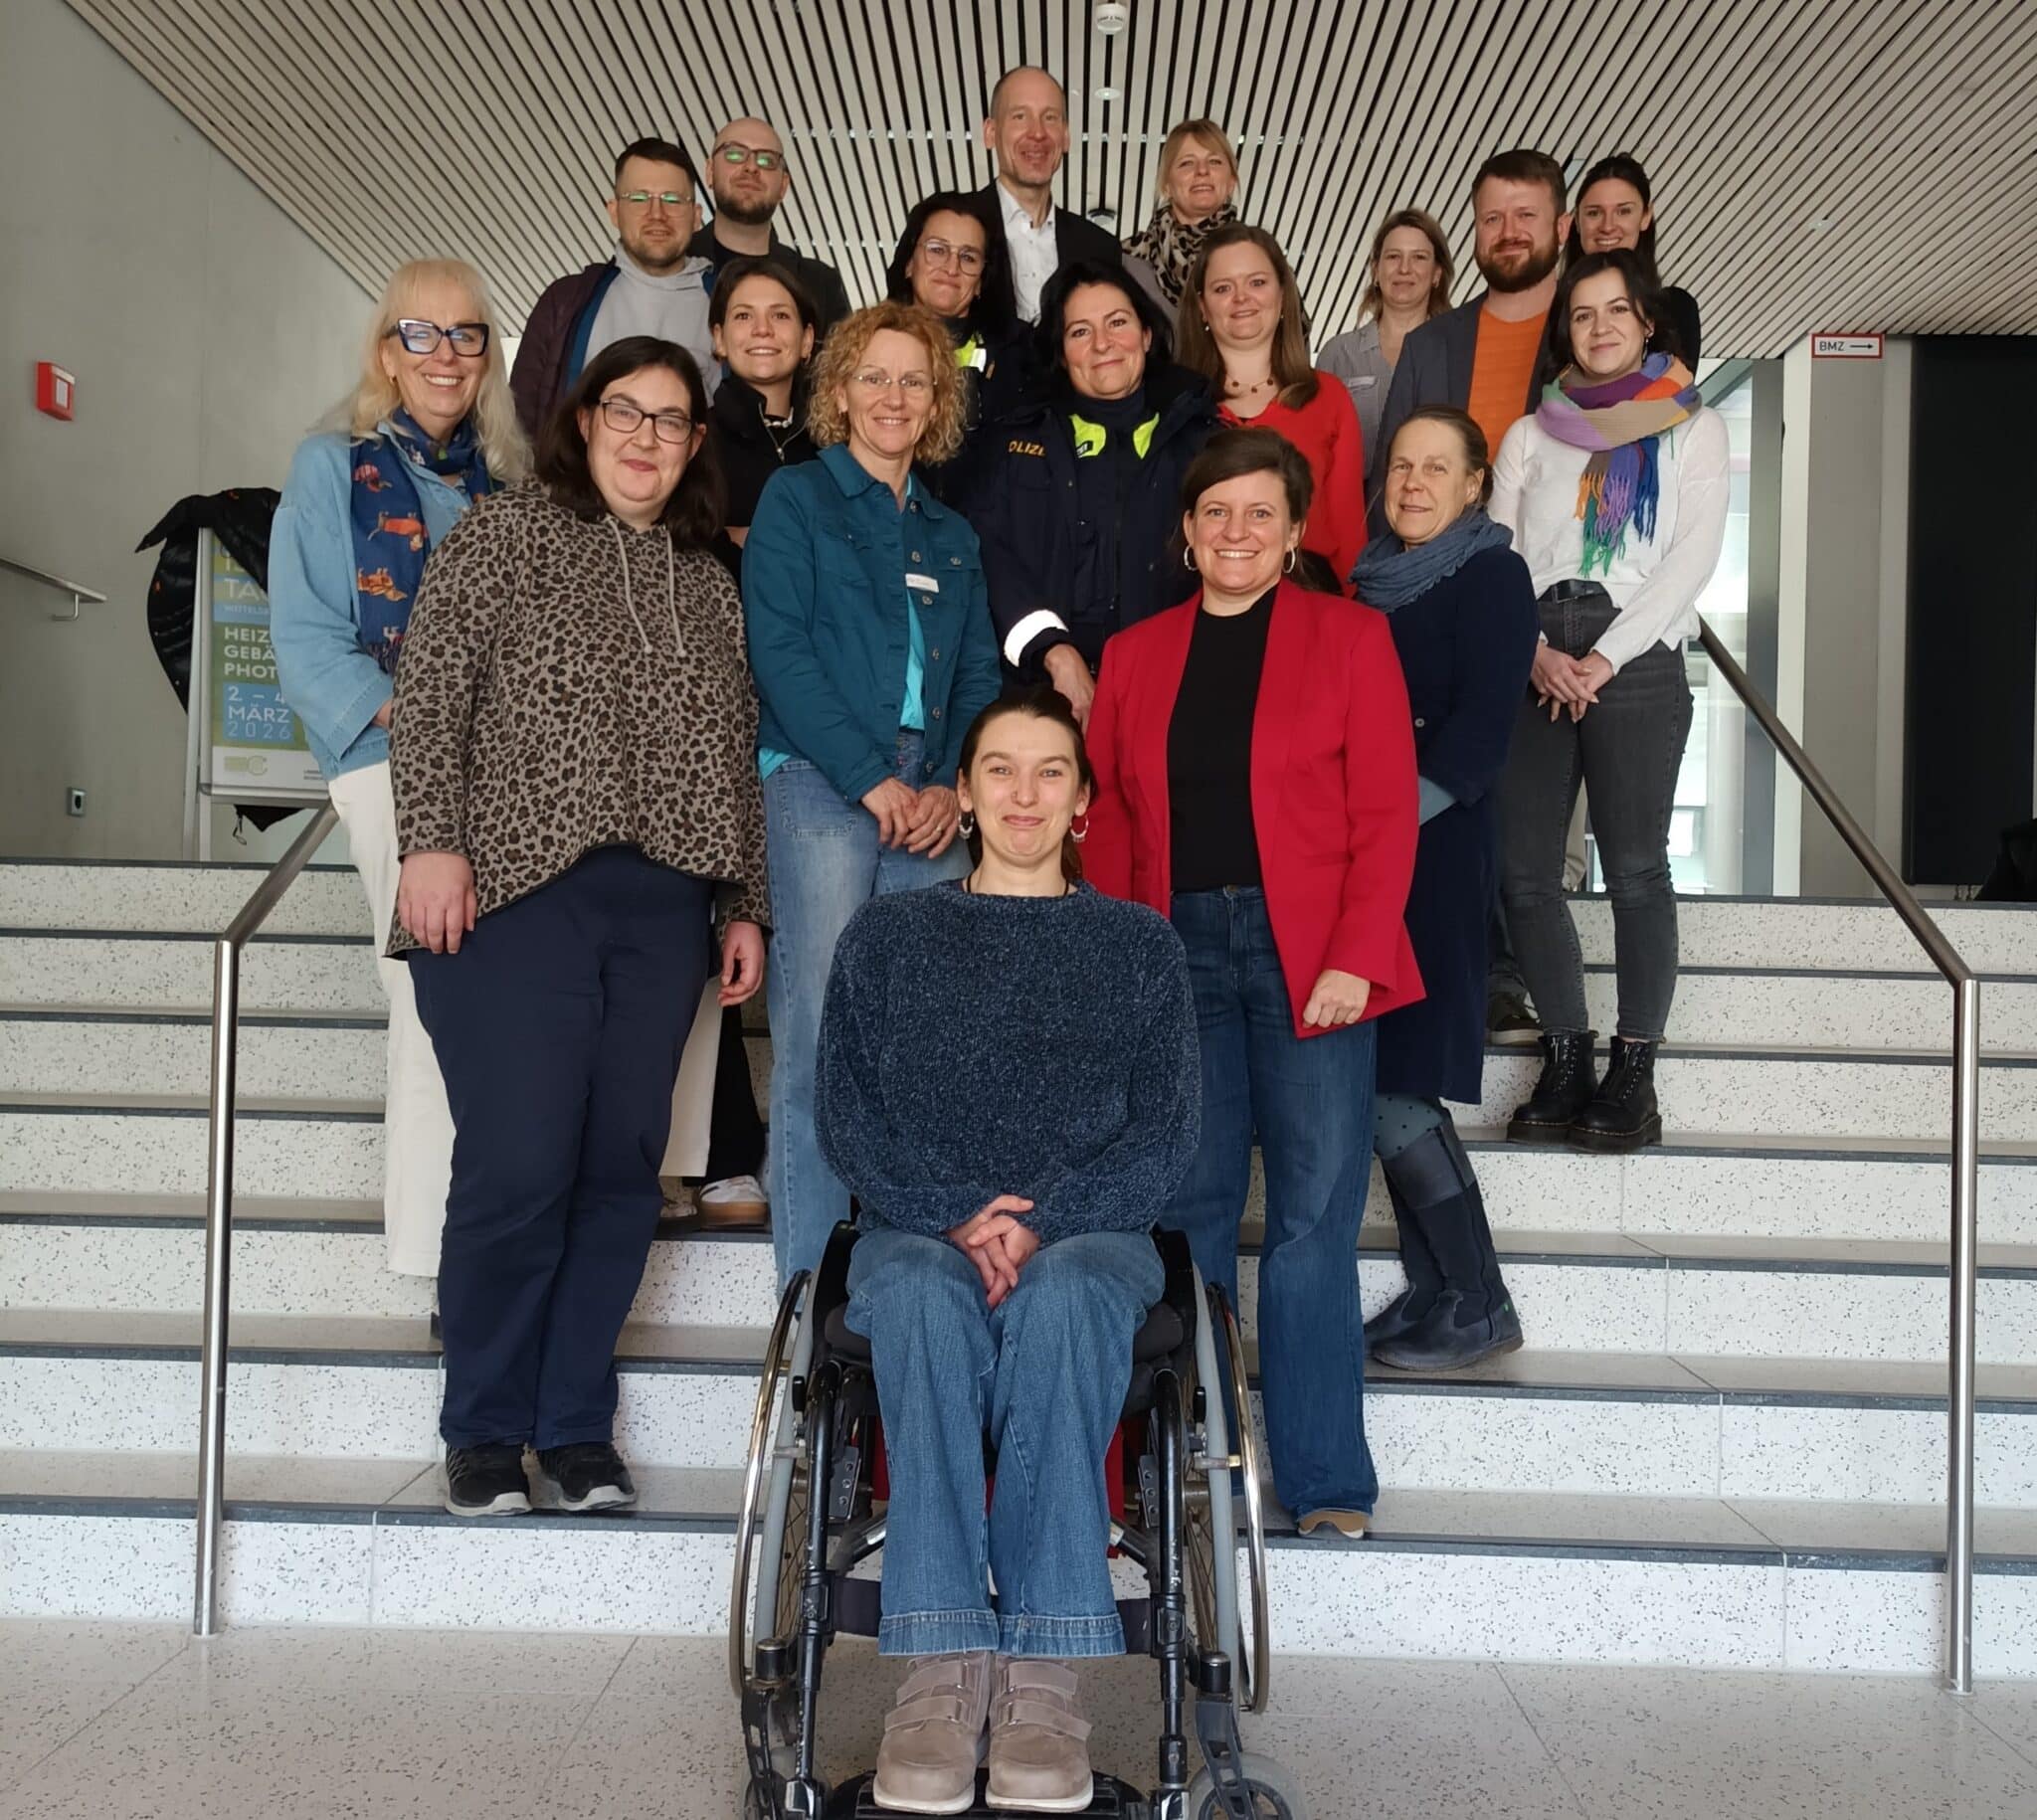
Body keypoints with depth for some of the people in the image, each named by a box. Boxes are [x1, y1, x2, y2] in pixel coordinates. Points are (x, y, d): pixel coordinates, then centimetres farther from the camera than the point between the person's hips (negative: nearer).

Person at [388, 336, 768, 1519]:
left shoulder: (709, 584, 19)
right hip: (517, 890, -4)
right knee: (519, 1166, -8)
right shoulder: (507, 534, 6)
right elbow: (431, 690, -2)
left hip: (663, 909, 4)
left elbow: (737, 756, 18)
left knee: (622, 1171, 3)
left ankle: (577, 1422, 15)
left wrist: (747, 905, 13)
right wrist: (430, 840, -13)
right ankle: (486, 1429, 9)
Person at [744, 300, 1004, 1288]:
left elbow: (978, 677, 16)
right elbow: (779, 650, -4)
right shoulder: (795, 499, 7)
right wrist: (872, 779, -11)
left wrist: (952, 788, -2)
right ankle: (811, 1281, -2)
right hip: (821, 785, -4)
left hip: (931, 801, 4)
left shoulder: (951, 535, 22)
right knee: (820, 1032, -8)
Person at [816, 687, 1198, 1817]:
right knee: (923, 1298, -36)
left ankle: (1043, 1665, -40)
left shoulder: (1139, 945, 17)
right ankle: (942, 1662, -41)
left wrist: (1038, 1222, -12)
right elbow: (846, 1123, 7)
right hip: (919, 1231, 1)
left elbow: (1164, 1140, 6)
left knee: (1059, 1299, -37)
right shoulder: (887, 936, 18)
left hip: (1088, 1236, 0)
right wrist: (956, 1218, -11)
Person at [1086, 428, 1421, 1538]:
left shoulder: (1350, 637, 6)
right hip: (1178, 950, 3)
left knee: (1314, 1217, -3)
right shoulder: (1134, 656, 15)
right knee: (1187, 1211, 2)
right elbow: (1107, 824, 13)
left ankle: (1323, 1476, 6)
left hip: (1309, 958, -2)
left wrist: (1357, 957, -11)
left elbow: (1386, 813, 0)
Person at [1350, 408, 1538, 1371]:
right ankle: (1432, 1293, 14)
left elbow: (1479, 727, -12)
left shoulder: (1490, 576, -2)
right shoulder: (1372, 578, 19)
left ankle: (1479, 1306, 1)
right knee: (1376, 1085, 6)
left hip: (1430, 858, -7)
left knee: (1392, 1087, -11)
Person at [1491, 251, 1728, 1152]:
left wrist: (1604, 659, -11)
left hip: (1636, 659, -3)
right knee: (1524, 868, -3)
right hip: (1533, 663, 3)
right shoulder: (1530, 434, 20)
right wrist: (1535, 653, -10)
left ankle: (1633, 1074, -3)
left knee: (1634, 868, -9)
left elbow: (1694, 553, -1)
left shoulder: (1692, 427, 12)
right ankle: (1565, 1062, 7)